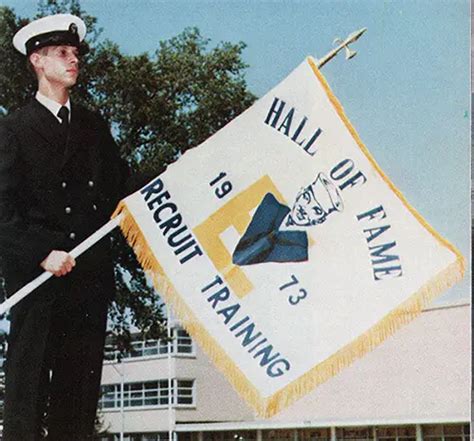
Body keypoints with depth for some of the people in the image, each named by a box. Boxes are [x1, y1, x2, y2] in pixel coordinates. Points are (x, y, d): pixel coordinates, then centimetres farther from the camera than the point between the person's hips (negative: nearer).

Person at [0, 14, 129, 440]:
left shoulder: (95, 127, 18)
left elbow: (118, 185, 24)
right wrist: (43, 254, -16)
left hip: (90, 272, 5)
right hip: (36, 274, -4)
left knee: (80, 386, 6)